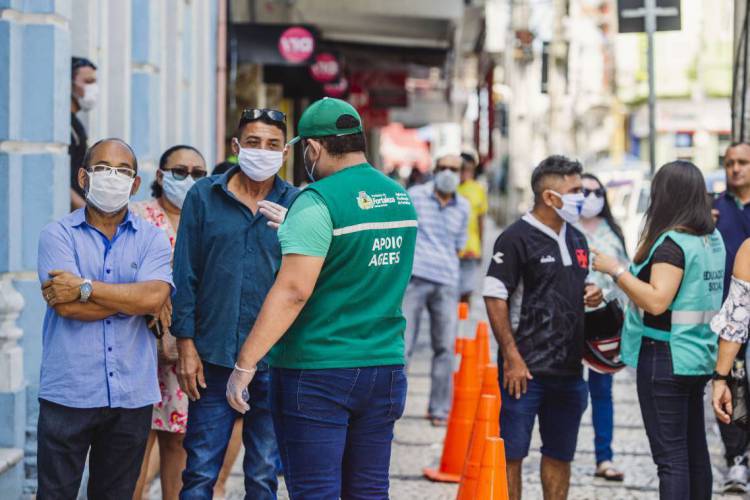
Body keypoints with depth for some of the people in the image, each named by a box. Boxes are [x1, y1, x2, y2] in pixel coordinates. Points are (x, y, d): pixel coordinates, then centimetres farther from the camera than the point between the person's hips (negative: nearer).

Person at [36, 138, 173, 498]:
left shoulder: (152, 239, 7)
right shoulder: (58, 235, 1)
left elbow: (154, 297, -12)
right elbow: (66, 306, -13)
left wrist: (84, 288, -13)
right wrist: (135, 299, -9)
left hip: (131, 396, 2)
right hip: (68, 394, -2)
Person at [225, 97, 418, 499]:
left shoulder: (319, 201, -14)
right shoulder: (401, 198, 9)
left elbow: (293, 290, -21)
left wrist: (245, 364, -19)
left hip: (317, 371, -7)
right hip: (386, 366, 7)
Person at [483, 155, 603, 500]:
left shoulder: (576, 239, 15)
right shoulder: (516, 238, -9)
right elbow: (494, 298, -12)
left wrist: (590, 294, 3)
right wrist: (512, 357, -16)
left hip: (569, 368, 7)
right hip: (525, 368, -7)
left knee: (560, 455, 13)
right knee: (512, 454, -3)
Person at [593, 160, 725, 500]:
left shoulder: (672, 243, -17)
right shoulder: (713, 240, 9)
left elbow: (657, 300, -25)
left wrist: (616, 270, -17)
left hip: (666, 358, -9)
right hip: (699, 357, 9)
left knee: (670, 455, -7)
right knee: (695, 451, 16)